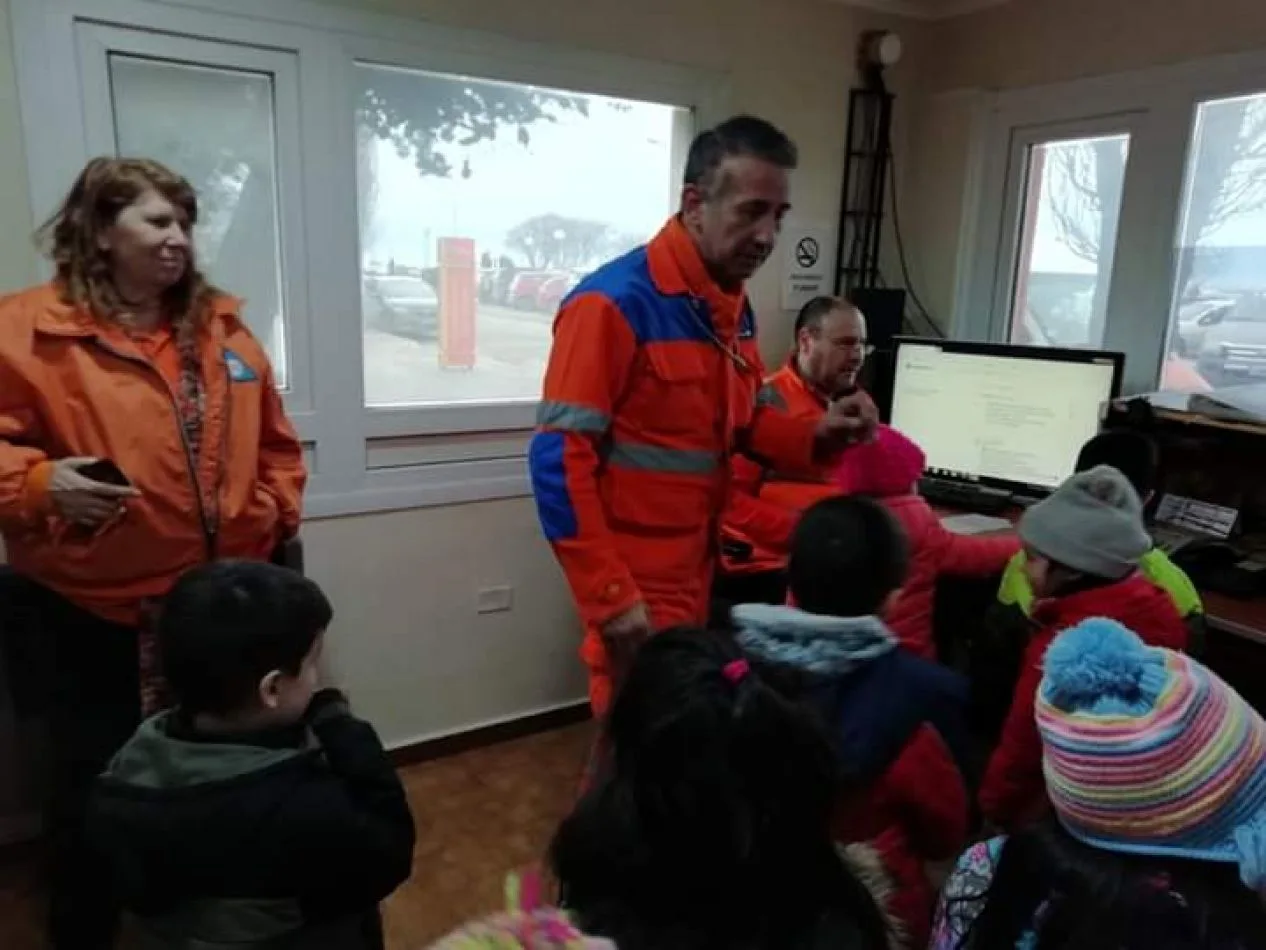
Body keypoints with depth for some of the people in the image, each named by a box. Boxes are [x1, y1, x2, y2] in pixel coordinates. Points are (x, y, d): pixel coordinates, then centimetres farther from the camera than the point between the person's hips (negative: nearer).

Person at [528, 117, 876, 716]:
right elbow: (559, 461, -20)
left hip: (697, 579, 8)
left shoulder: (734, 309, 8)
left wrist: (815, 434, -2)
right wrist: (610, 597, -21)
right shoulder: (614, 303, -18)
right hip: (635, 592, -7)